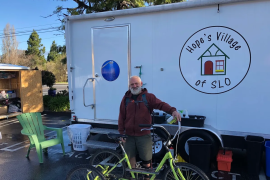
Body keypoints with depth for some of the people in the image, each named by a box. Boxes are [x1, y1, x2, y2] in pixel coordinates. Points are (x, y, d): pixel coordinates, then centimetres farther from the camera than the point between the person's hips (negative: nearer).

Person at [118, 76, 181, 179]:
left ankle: (147, 176, 29)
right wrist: (121, 132, 2)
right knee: (130, 159, 13)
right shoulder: (126, 98, 6)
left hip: (144, 135, -2)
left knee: (146, 160, 7)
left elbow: (161, 104, -16)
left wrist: (172, 110, -34)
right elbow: (122, 116, 6)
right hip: (129, 135, 2)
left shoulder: (148, 97, -1)